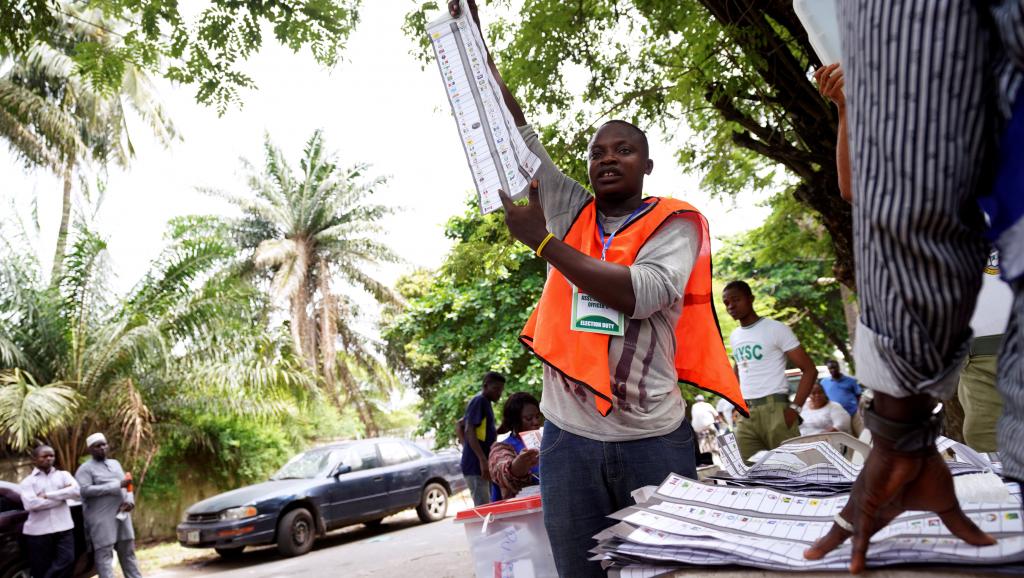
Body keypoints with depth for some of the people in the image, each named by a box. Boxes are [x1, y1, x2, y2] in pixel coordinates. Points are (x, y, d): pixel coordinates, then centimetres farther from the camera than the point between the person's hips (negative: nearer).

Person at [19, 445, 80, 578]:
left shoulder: (63, 475, 12)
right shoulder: (28, 481, 6)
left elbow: (75, 491, -6)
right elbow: (30, 504, -12)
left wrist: (47, 495, -10)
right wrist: (62, 496, -8)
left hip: (63, 528, 2)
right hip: (38, 531, -2)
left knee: (67, 561, -13)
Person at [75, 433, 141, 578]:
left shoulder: (115, 463, 18)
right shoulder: (85, 469, -3)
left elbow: (127, 484, 19)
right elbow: (85, 490, -17)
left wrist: (130, 500, -4)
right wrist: (117, 486, -20)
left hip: (122, 516, 6)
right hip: (101, 519, -6)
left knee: (128, 553, 8)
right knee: (104, 555, -7)